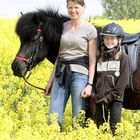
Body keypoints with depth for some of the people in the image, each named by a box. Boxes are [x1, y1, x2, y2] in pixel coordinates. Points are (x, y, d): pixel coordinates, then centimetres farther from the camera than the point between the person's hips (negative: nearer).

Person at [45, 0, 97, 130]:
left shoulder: (90, 30, -2)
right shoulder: (63, 26, 12)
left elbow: (92, 61, -4)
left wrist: (90, 84, -12)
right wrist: (51, 80, 17)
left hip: (79, 73, -5)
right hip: (61, 74, 5)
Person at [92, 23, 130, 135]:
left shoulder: (123, 58, -3)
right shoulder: (100, 58, 10)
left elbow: (123, 81, -9)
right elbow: (94, 78, 13)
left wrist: (109, 97, -14)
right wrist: (94, 95, -2)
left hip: (115, 98, -4)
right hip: (100, 99, 4)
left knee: (114, 128, -8)